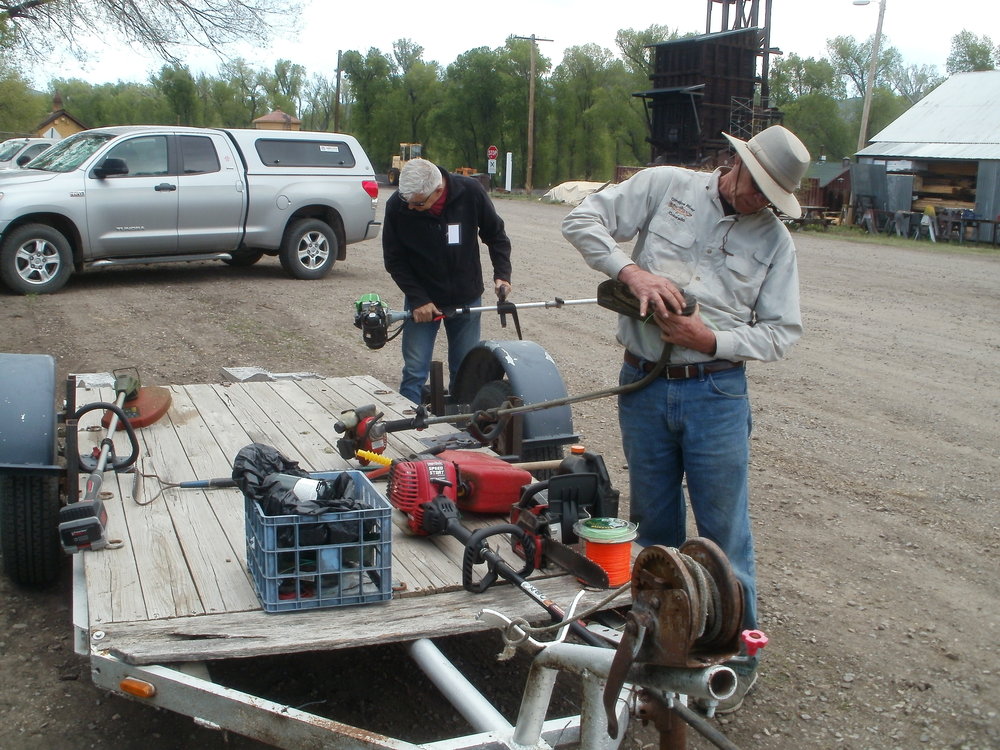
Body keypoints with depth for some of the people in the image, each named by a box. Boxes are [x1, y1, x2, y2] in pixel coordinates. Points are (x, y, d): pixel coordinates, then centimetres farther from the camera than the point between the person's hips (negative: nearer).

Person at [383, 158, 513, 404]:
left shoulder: (470, 191, -17)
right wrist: (418, 299, -15)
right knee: (414, 372, -3)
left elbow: (495, 234, 0)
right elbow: (394, 259, -7)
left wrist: (502, 274, -12)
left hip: (467, 298, 1)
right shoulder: (397, 206, -18)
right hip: (422, 299, -1)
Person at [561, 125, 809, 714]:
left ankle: (738, 656, 21)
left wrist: (711, 339, -16)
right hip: (644, 387, 1)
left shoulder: (774, 239, 3)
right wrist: (632, 271, -18)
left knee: (725, 533, 4)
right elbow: (584, 220, -2)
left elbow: (782, 332, 1)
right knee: (655, 527, 14)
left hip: (716, 395, -1)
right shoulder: (666, 186, 1)